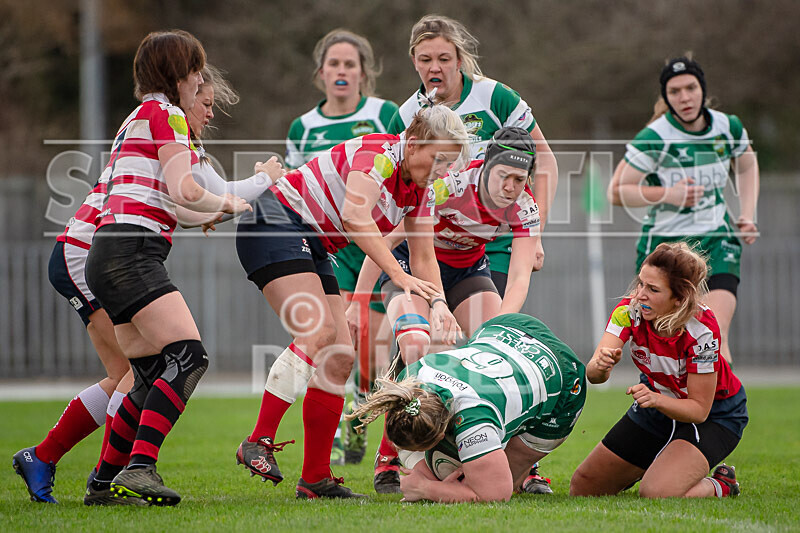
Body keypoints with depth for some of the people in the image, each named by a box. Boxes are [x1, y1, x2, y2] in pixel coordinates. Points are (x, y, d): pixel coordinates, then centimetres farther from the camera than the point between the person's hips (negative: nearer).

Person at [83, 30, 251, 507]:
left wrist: (203, 213, 28)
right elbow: (184, 191, -12)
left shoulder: (137, 119, 27)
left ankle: (106, 481, 9)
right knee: (189, 356, -20)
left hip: (108, 253, 10)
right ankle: (139, 467, -30)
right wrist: (225, 204, 5)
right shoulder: (165, 114, -2)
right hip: (132, 252, -10)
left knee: (155, 375, 8)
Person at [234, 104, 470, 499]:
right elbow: (355, 216, -33)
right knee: (318, 331, -26)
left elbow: (423, 258, 10)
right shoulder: (378, 152, -19)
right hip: (275, 221, -9)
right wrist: (399, 276, -36)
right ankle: (258, 443, -27)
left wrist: (438, 303, -9)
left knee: (339, 357, 0)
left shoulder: (419, 191, 8)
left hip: (312, 250, 10)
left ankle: (315, 479, 3)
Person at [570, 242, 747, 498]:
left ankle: (720, 486, 1)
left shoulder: (701, 328, -32)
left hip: (713, 414, -5)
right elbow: (594, 374, -30)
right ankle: (658, 464, 32)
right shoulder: (630, 310, -21)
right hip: (656, 405, 6)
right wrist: (600, 365, -54)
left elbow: (699, 409, -25)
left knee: (657, 493, -31)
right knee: (582, 488, 8)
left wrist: (655, 399, -43)